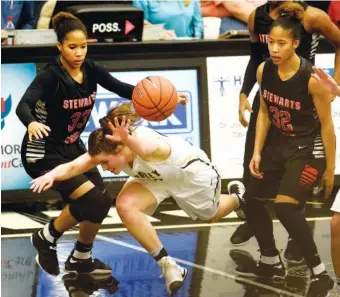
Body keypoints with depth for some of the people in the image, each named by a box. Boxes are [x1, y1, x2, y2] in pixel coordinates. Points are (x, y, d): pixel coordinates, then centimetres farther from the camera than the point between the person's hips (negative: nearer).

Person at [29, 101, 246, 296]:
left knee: (211, 216, 22)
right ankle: (168, 266, -9)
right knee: (125, 205, -24)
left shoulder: (148, 144, -45)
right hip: (156, 178, 5)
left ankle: (237, 196, 60)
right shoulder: (107, 149, -29)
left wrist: (128, 140, -93)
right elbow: (73, 166, -42)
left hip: (191, 171, -4)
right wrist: (51, 176, -62)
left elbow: (144, 149, -72)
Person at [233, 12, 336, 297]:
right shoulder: (264, 70, -9)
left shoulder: (312, 79, -26)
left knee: (285, 205, -24)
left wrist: (330, 168, -11)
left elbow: (326, 124, -16)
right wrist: (257, 152, -1)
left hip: (309, 148, -7)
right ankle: (272, 262, 36)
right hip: (278, 143, 7)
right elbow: (265, 112, 5)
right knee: (251, 199, 15)